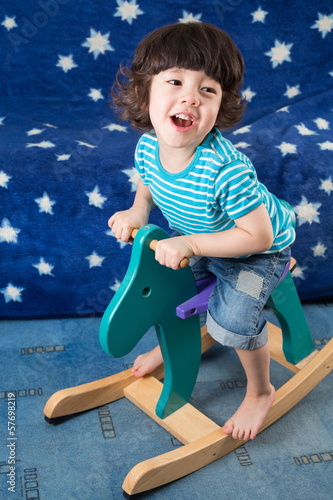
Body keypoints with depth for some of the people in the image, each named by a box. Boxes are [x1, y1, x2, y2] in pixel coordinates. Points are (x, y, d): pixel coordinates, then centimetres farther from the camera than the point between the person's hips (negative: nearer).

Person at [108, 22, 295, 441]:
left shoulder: (226, 171, -42)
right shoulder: (148, 147, -21)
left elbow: (258, 236, -33)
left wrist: (191, 243, -35)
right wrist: (138, 210, -16)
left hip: (258, 250, -6)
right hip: (195, 239, 7)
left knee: (232, 320, -17)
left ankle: (261, 392, 15)